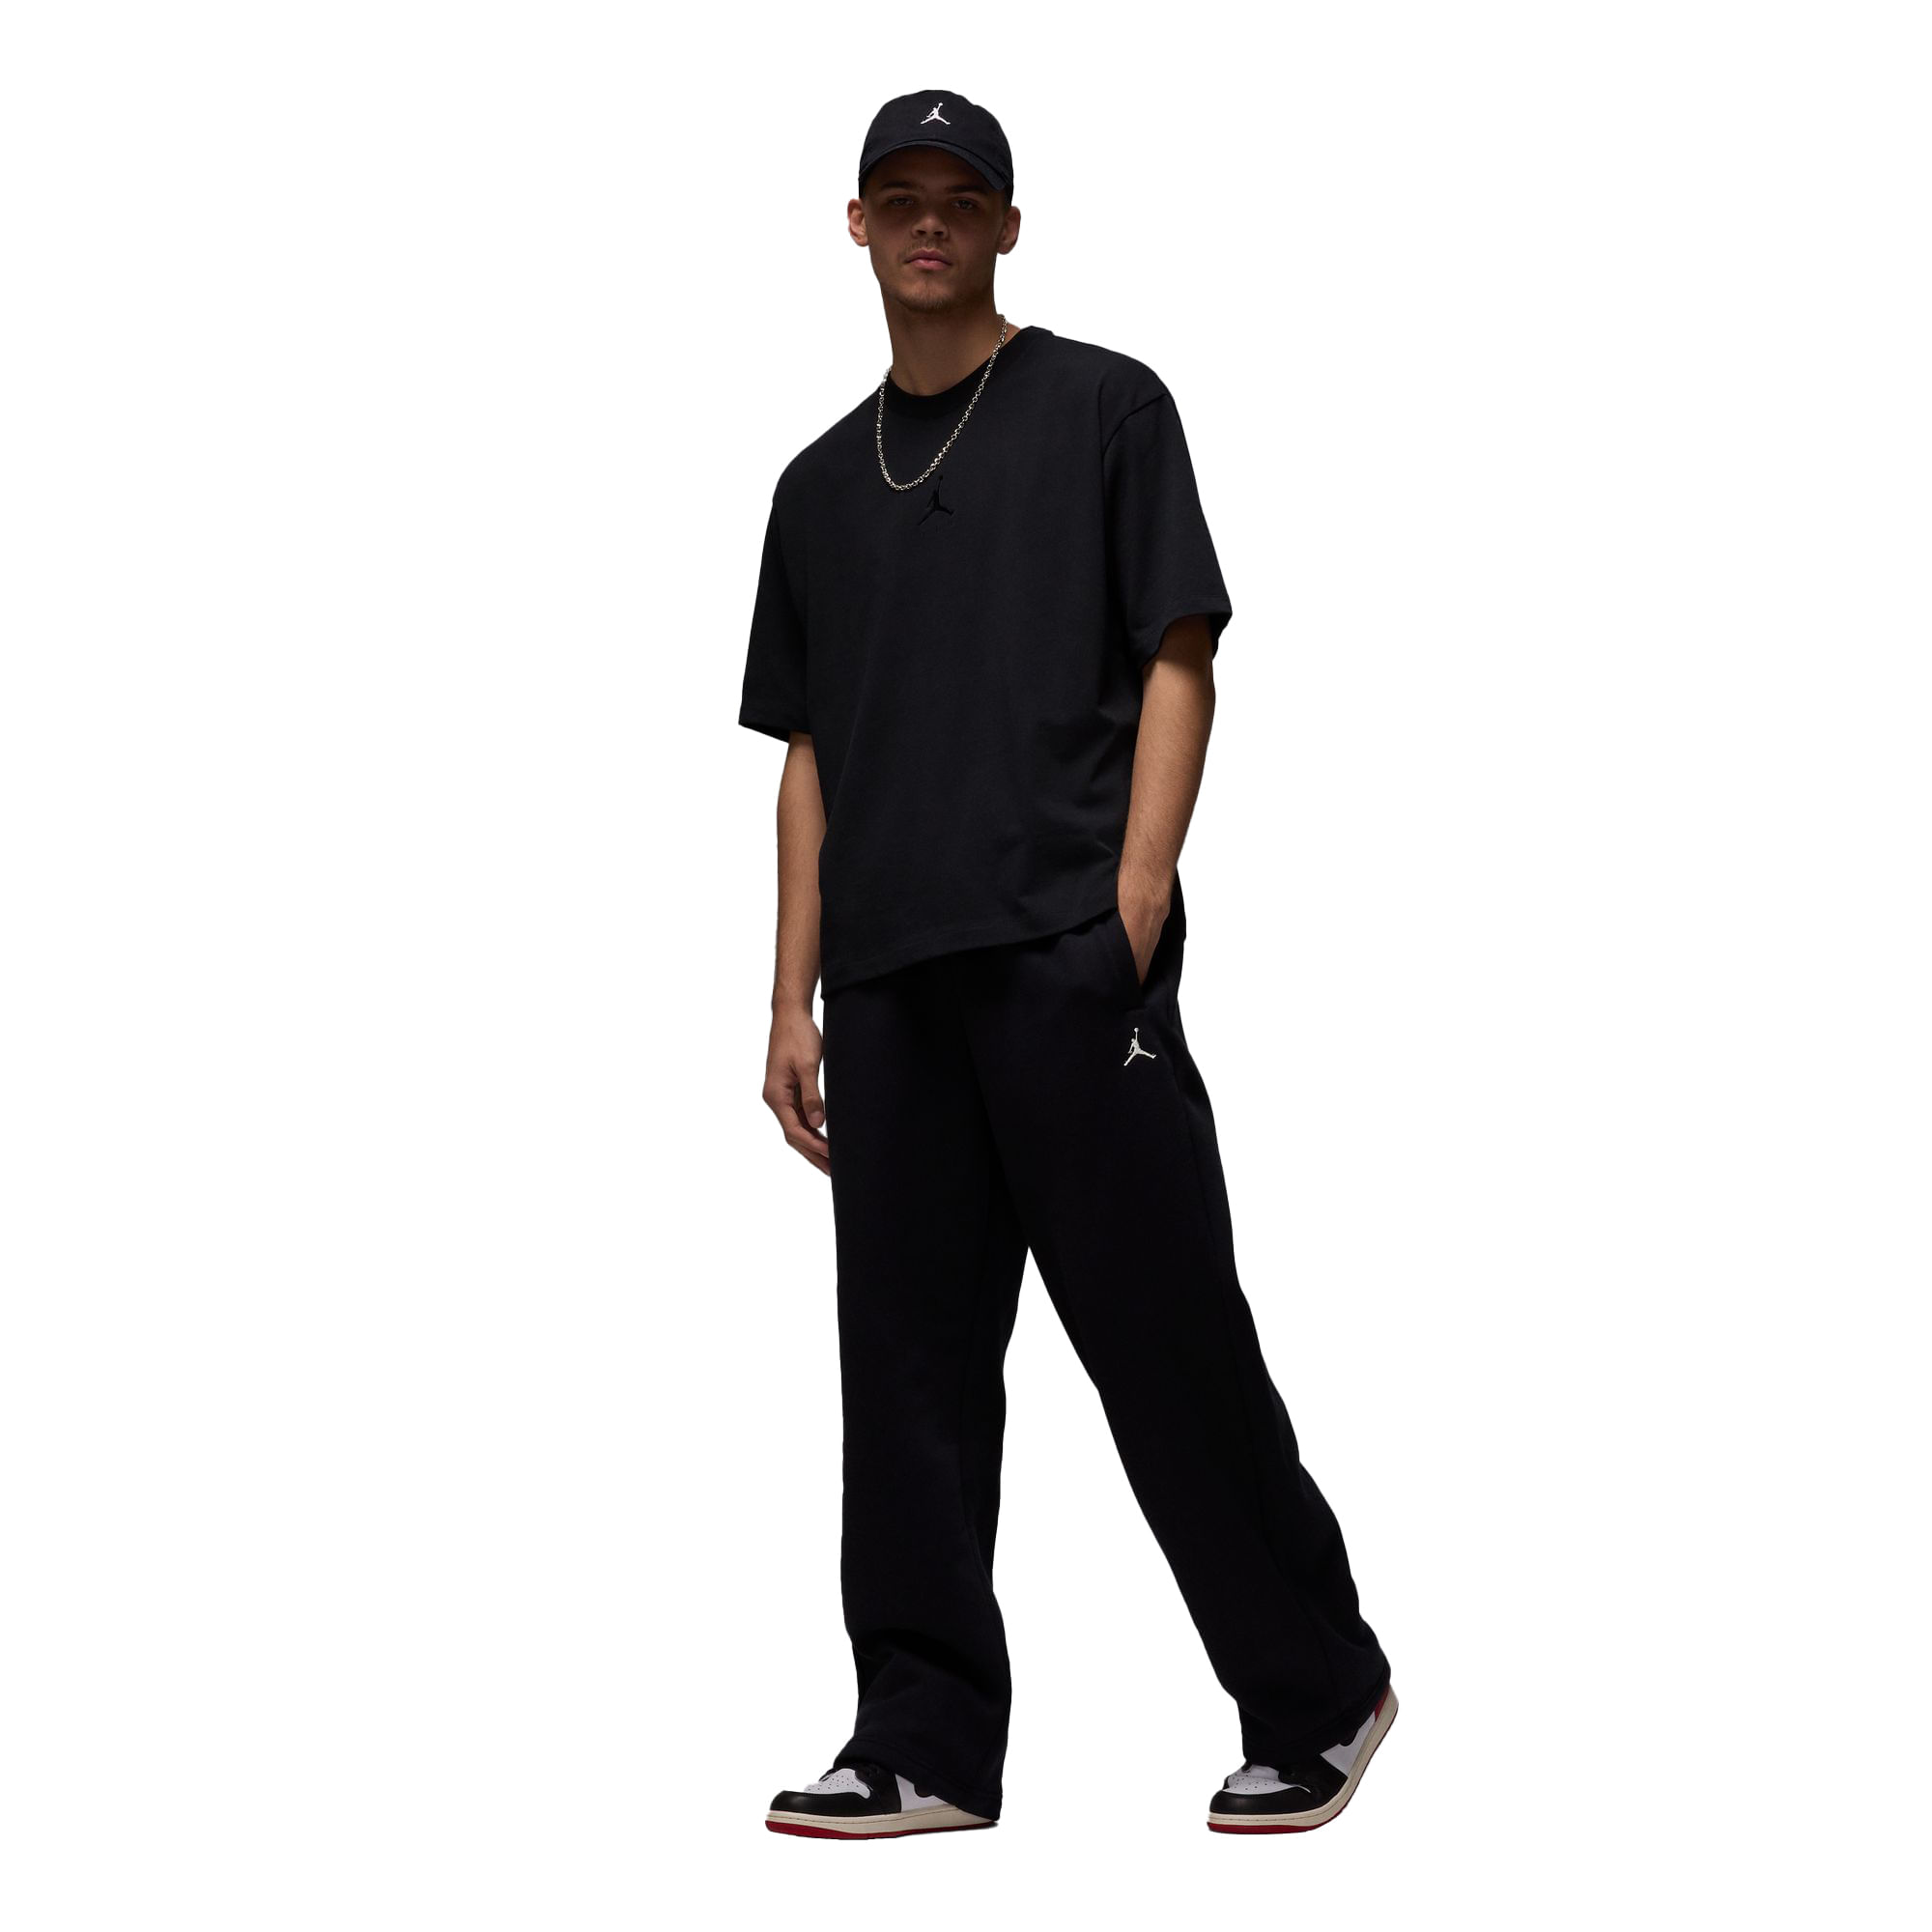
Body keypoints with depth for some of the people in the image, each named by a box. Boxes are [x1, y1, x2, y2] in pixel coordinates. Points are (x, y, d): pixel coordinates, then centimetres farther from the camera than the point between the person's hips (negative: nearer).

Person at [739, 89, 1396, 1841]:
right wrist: (795, 1000, 12)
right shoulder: (824, 483, 20)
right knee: (910, 1363, 5)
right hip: (892, 979, 5)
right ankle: (929, 1743, 11)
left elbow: (1178, 661, -1)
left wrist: (1134, 905, -13)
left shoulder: (1103, 407, 6)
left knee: (1166, 1336, -5)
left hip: (1071, 958, -5)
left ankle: (1319, 1697, 8)